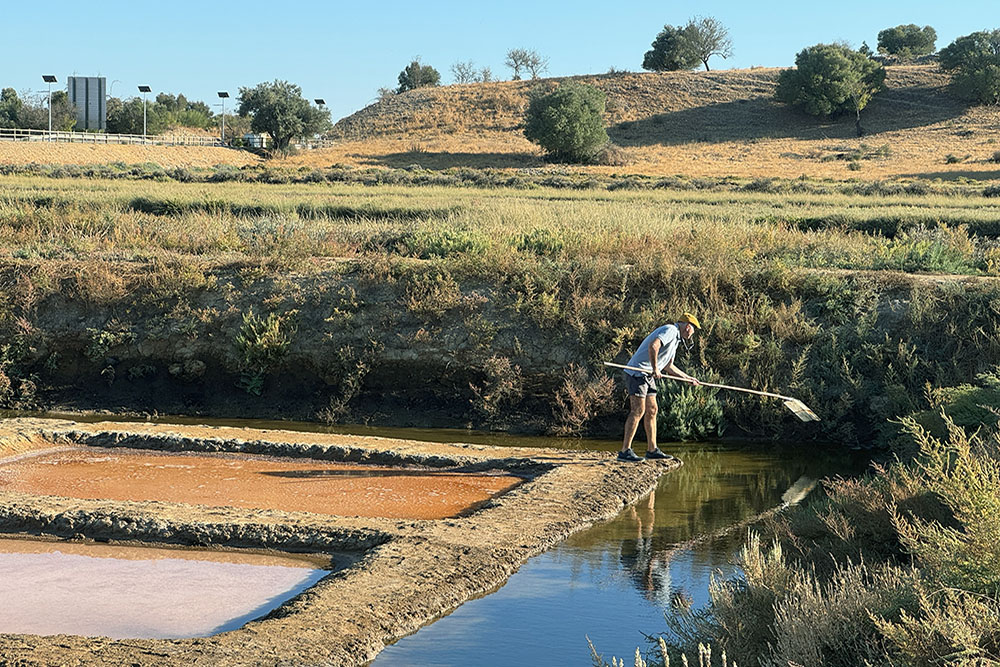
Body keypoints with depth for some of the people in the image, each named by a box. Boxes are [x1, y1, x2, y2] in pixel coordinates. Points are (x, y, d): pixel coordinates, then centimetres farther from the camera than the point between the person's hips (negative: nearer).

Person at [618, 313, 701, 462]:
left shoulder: (675, 339, 22)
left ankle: (652, 450, 17)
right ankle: (625, 451, -15)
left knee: (651, 410, 11)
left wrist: (688, 378, 33)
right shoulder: (670, 330, -11)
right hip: (637, 372, -11)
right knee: (638, 411, -13)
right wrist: (655, 369, -22)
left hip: (648, 376, 11)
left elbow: (668, 367, 30)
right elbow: (653, 346, -29)